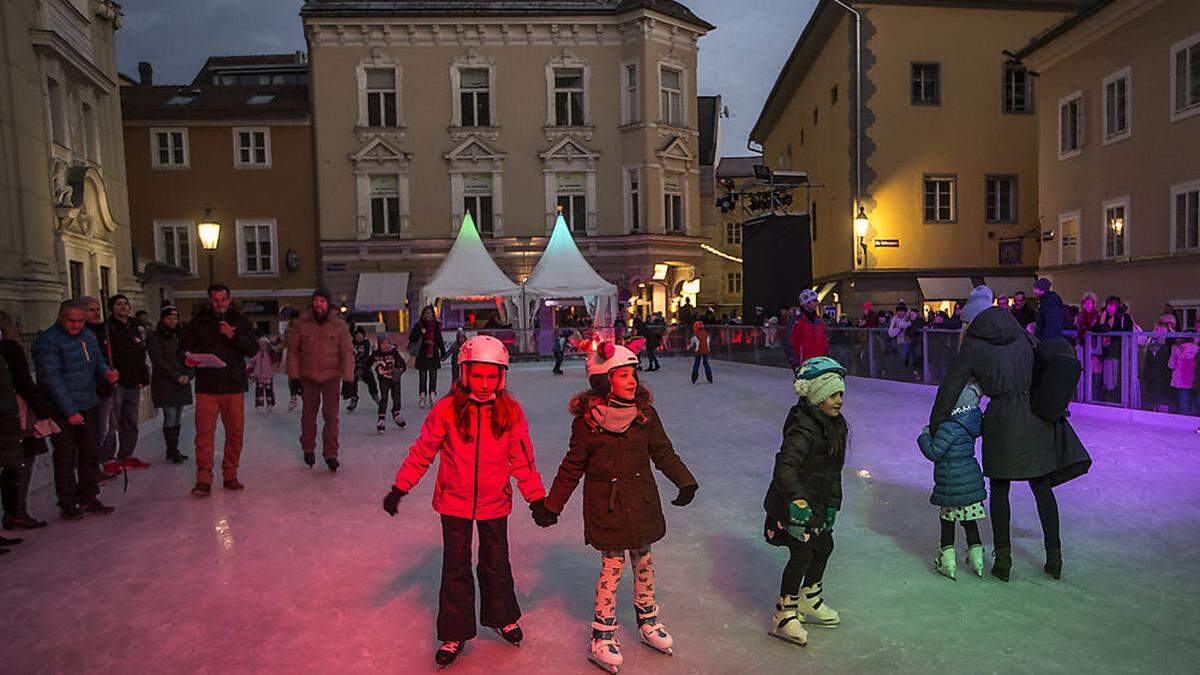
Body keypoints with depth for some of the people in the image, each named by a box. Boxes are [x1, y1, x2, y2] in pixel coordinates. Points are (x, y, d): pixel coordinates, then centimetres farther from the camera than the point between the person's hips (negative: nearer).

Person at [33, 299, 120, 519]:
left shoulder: (89, 336, 9)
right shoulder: (47, 340, -13)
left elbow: (98, 363, 18)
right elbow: (51, 379, -17)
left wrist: (107, 373, -8)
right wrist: (70, 411, -19)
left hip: (89, 406, 7)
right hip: (62, 411, -7)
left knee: (91, 453, 13)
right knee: (66, 458, 2)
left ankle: (88, 498, 25)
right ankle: (67, 505, 14)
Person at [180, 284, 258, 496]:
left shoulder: (239, 321, 9)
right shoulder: (198, 322, 8)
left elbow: (253, 349, 2)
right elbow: (184, 346, 10)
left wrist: (234, 335, -13)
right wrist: (188, 358, -12)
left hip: (234, 385, 1)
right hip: (206, 386, -1)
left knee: (235, 433, 5)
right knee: (204, 433, -5)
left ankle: (230, 476, 18)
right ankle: (203, 479, 2)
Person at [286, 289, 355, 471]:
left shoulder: (339, 326, -5)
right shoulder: (300, 324, -3)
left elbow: (347, 354, -3)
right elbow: (293, 352, 4)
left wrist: (348, 380, -8)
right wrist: (294, 377, 1)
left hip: (331, 377, -1)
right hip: (308, 378, 1)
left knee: (331, 416, -4)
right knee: (308, 416, 12)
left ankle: (330, 454, 5)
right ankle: (308, 449, 31)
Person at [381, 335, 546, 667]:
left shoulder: (510, 411, -10)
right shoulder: (446, 410, -15)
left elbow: (522, 459, -2)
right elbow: (422, 452, -5)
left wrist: (537, 498, 1)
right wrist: (399, 488, -3)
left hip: (494, 503, 1)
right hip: (455, 503, -1)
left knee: (496, 563, 18)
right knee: (456, 568, 9)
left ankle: (502, 618, 42)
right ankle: (455, 634, 27)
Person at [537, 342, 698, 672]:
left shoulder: (644, 412, -4)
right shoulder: (587, 420, -13)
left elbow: (663, 452, 5)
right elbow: (572, 468, -4)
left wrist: (685, 481, -4)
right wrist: (551, 506, -1)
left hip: (642, 501, 4)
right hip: (605, 505, -4)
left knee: (643, 560, 16)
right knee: (613, 565, 1)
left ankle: (648, 620, 38)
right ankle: (603, 636, 19)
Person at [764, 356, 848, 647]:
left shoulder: (836, 425, 6)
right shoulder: (804, 428, -25)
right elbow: (785, 466, -35)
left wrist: (832, 504, 17)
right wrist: (797, 501, -45)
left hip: (816, 502, 10)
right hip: (793, 503, -10)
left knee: (824, 545, 20)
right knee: (802, 554, -7)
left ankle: (809, 600, 41)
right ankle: (784, 615, 10)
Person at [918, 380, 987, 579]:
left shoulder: (950, 428, -24)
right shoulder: (972, 421, 1)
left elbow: (933, 453, -20)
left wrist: (925, 435, -6)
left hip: (952, 484, -7)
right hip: (970, 479, 7)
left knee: (947, 519, 7)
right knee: (969, 519, 17)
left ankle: (948, 559, 12)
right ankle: (976, 556, 24)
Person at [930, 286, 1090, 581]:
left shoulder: (973, 346, -6)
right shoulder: (1021, 334, 7)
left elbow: (950, 388, -9)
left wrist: (935, 428, -5)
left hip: (1002, 420, -4)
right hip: (1037, 417, 4)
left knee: (999, 490, 10)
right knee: (1042, 487, 14)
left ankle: (1003, 557, 13)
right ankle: (1054, 556, 22)